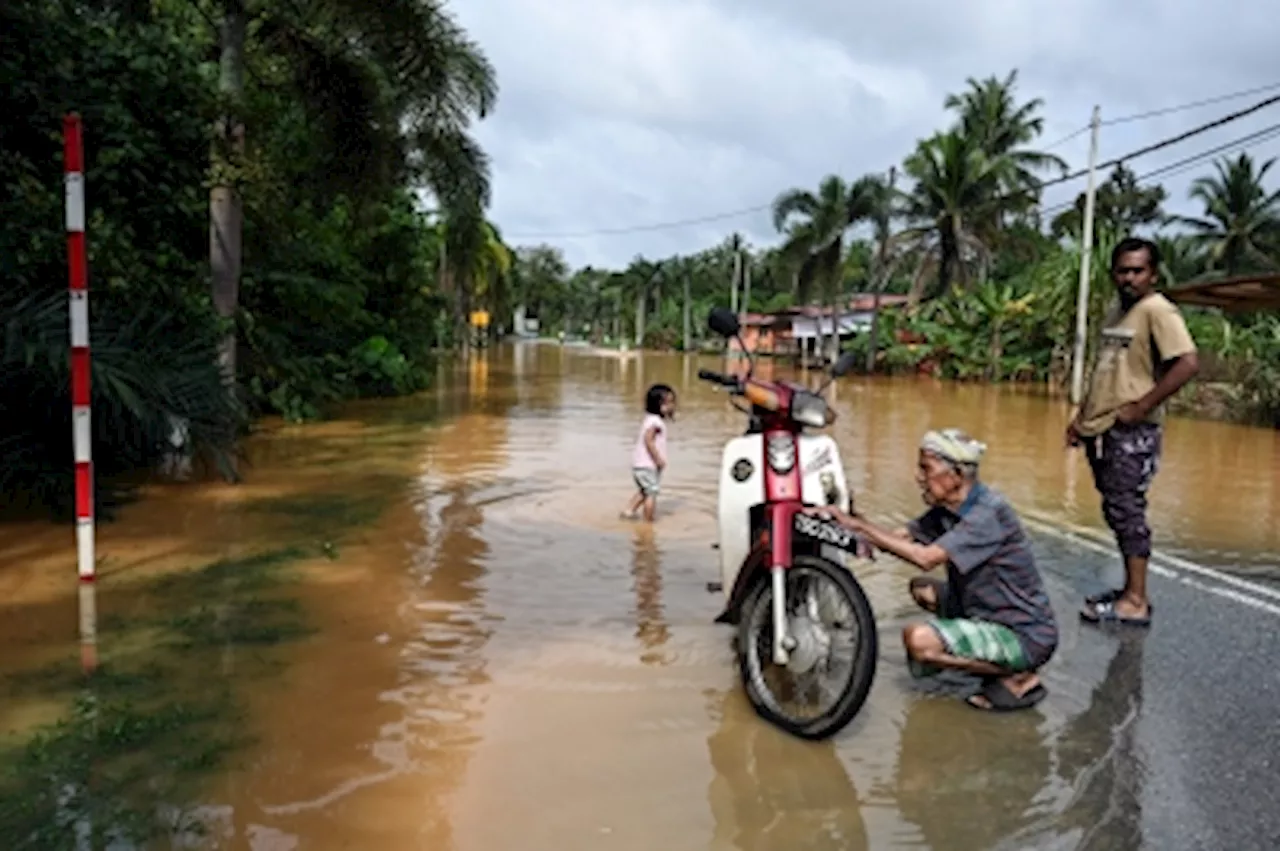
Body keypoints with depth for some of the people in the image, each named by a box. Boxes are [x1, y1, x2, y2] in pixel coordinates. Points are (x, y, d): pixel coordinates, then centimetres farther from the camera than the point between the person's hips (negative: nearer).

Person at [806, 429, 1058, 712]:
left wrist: (861, 525, -27)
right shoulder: (947, 509, 3)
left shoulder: (989, 513, -24)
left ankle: (1018, 678, -4)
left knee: (918, 639, -21)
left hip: (1026, 635, -9)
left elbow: (925, 557, -31)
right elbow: (902, 538, 0)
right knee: (920, 588, 15)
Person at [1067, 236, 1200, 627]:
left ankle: (1135, 602, 0)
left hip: (1131, 434, -8)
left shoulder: (1158, 310, -10)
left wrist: (1141, 406, -19)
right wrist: (1082, 417, 19)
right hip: (1101, 432, 8)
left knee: (1127, 512, -6)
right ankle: (1130, 589, 22)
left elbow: (1188, 363, -22)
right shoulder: (1116, 313, 16)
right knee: (1118, 513, 13)